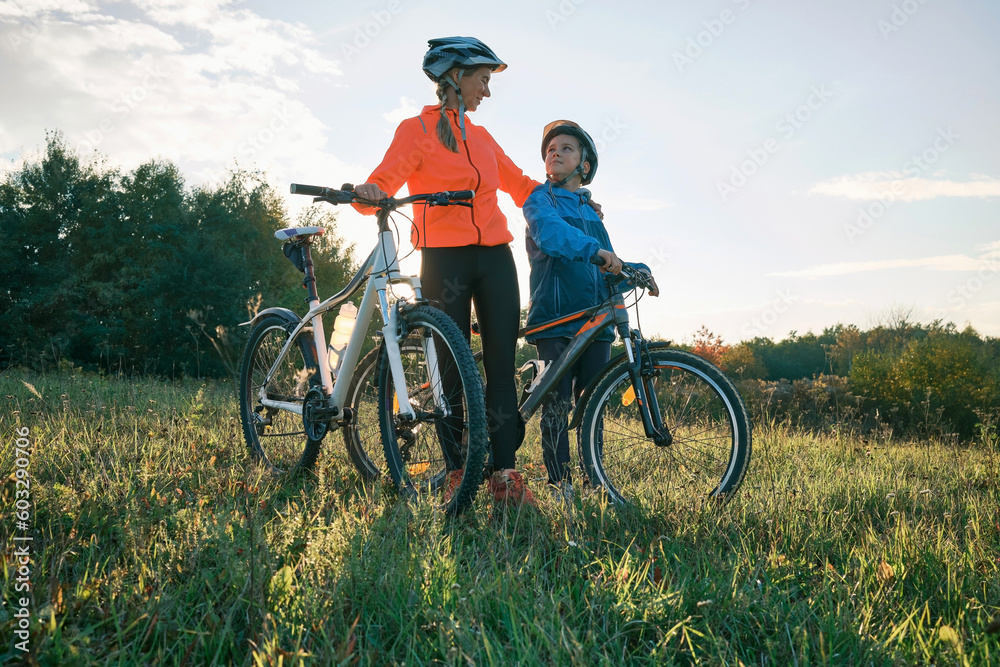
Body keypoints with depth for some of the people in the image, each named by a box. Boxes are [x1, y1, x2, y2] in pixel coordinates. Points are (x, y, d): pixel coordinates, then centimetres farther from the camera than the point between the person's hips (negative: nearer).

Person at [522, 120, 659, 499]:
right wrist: (594, 249, -36)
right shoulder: (540, 199, 4)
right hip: (555, 318, -5)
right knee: (557, 405, -7)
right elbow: (549, 231, -20)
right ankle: (560, 485, 0)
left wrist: (634, 270, 1)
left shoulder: (591, 211, 22)